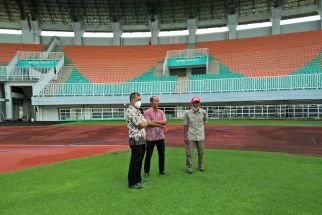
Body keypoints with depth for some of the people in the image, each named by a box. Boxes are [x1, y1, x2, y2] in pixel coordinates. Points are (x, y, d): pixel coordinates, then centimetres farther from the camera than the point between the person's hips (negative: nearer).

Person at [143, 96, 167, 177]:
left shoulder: (161, 112, 10)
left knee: (162, 154, 12)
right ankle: (146, 171, 20)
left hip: (160, 136, 5)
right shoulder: (147, 112, -6)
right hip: (150, 137, -5)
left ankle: (161, 170, 26)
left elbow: (165, 122, -4)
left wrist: (154, 121, -14)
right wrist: (160, 125, -11)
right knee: (148, 155, 6)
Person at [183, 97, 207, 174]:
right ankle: (189, 168, 13)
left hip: (200, 136, 2)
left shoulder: (203, 112, 0)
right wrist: (185, 136, -6)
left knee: (201, 153, 13)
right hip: (190, 137, -2)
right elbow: (185, 125, -2)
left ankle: (200, 167, 31)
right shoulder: (187, 113, -4)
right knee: (189, 153, 0)